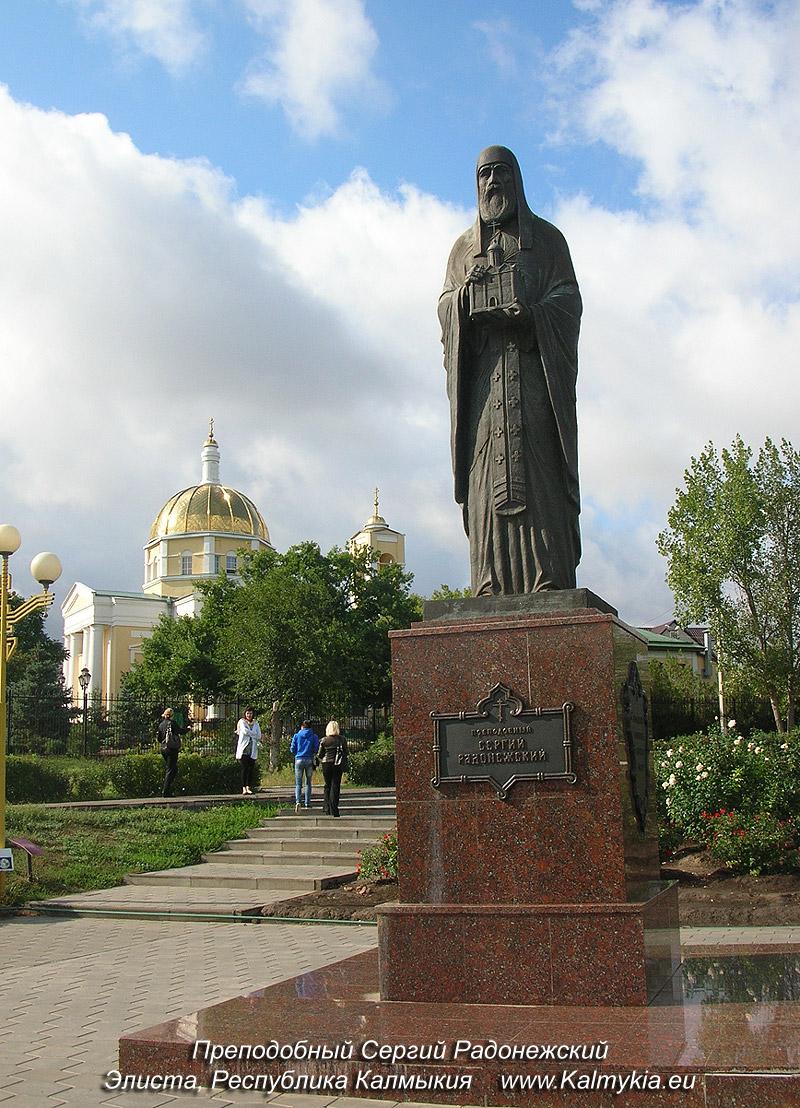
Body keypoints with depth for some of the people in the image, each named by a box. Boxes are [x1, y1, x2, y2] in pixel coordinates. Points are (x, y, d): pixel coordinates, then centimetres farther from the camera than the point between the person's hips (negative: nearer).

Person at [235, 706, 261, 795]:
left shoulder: (255, 723, 14)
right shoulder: (242, 722, 4)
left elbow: (259, 736, 4)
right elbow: (245, 731, -13)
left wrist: (249, 734, -5)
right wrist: (254, 735, -5)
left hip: (253, 750, 3)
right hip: (243, 749, -3)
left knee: (250, 769, 0)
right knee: (244, 768, -7)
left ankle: (249, 787, 3)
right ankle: (244, 788, -7)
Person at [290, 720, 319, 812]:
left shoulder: (296, 736, 3)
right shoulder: (314, 736, 1)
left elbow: (292, 749, 2)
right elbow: (317, 749, -2)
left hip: (299, 760, 0)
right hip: (309, 760, 0)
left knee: (298, 783, 2)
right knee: (308, 782, 12)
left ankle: (298, 801, -17)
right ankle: (307, 803, 12)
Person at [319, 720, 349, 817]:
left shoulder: (324, 740, -2)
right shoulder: (342, 739, -2)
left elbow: (320, 755, 3)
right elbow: (345, 753, 1)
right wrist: (345, 766, 9)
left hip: (326, 765, 0)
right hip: (338, 765, 0)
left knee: (327, 786, 14)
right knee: (335, 786, 2)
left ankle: (327, 808, 13)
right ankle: (334, 810, -2)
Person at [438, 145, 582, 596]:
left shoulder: (546, 237, 16)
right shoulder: (464, 247, 24)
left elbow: (568, 297, 4)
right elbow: (445, 307, 14)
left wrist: (527, 317, -15)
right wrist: (466, 297, -10)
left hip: (535, 371, -2)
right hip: (484, 379, 2)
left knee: (540, 475, -13)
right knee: (488, 482, -9)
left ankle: (551, 587, -18)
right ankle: (493, 593, -13)